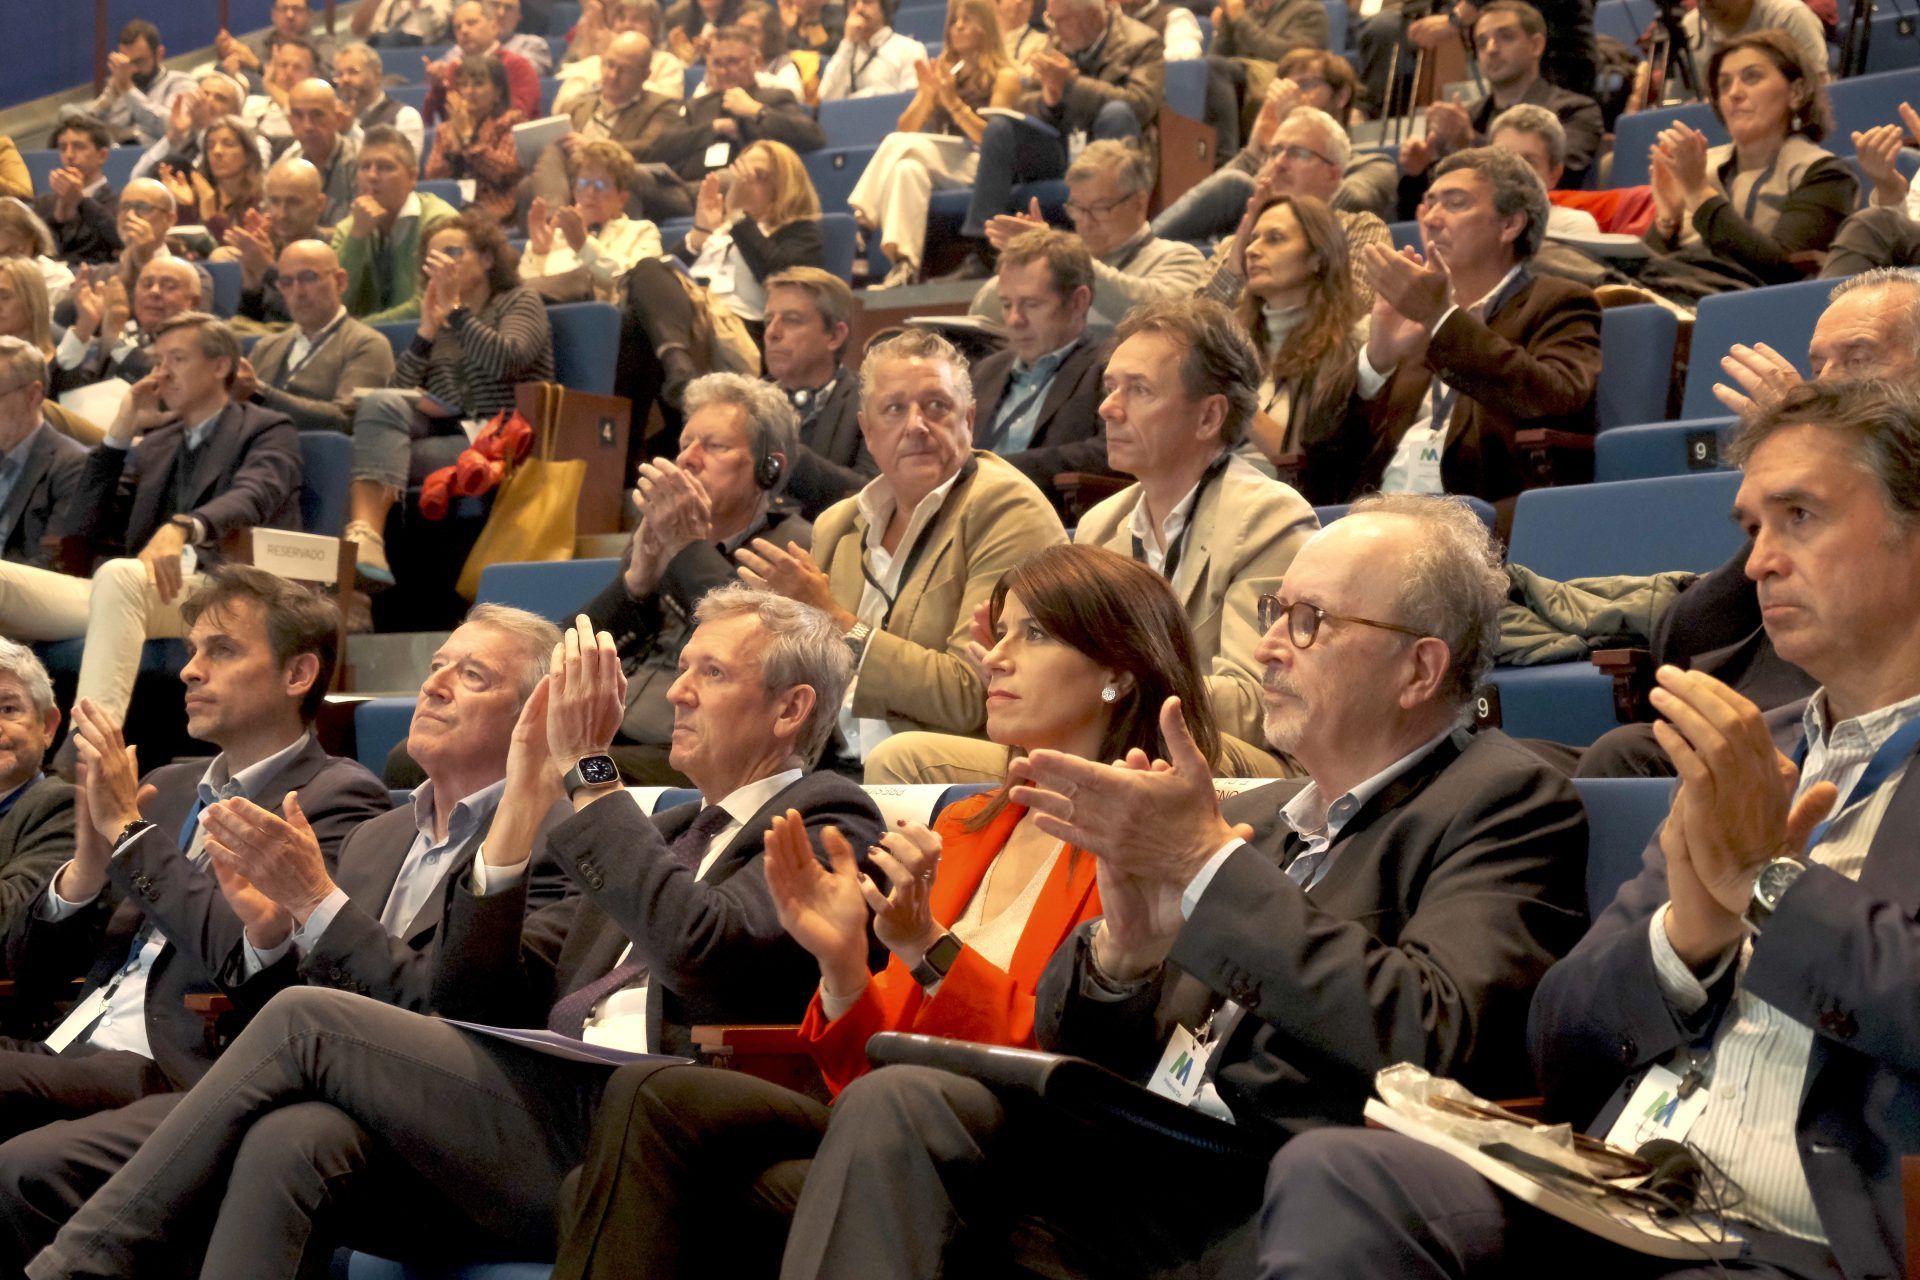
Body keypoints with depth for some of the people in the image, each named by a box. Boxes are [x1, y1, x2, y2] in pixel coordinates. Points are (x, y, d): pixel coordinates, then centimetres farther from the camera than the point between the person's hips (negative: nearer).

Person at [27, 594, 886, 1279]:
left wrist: (588, 773, -8)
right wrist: (527, 796, 9)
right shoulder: (661, 836, 29)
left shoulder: (828, 824, 6)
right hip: (553, 1126, 7)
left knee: (305, 1020, -14)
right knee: (288, 1146, -22)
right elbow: (476, 999, 18)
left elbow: (700, 946, -17)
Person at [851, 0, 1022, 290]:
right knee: (908, 167, -33)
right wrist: (926, 95, -3)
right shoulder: (941, 70, 21)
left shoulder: (1004, 76, 7)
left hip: (980, 167, -4)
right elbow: (905, 129, 13)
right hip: (941, 164, 4)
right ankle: (904, 264, -45)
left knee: (900, 145, -29)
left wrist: (954, 102, -13)